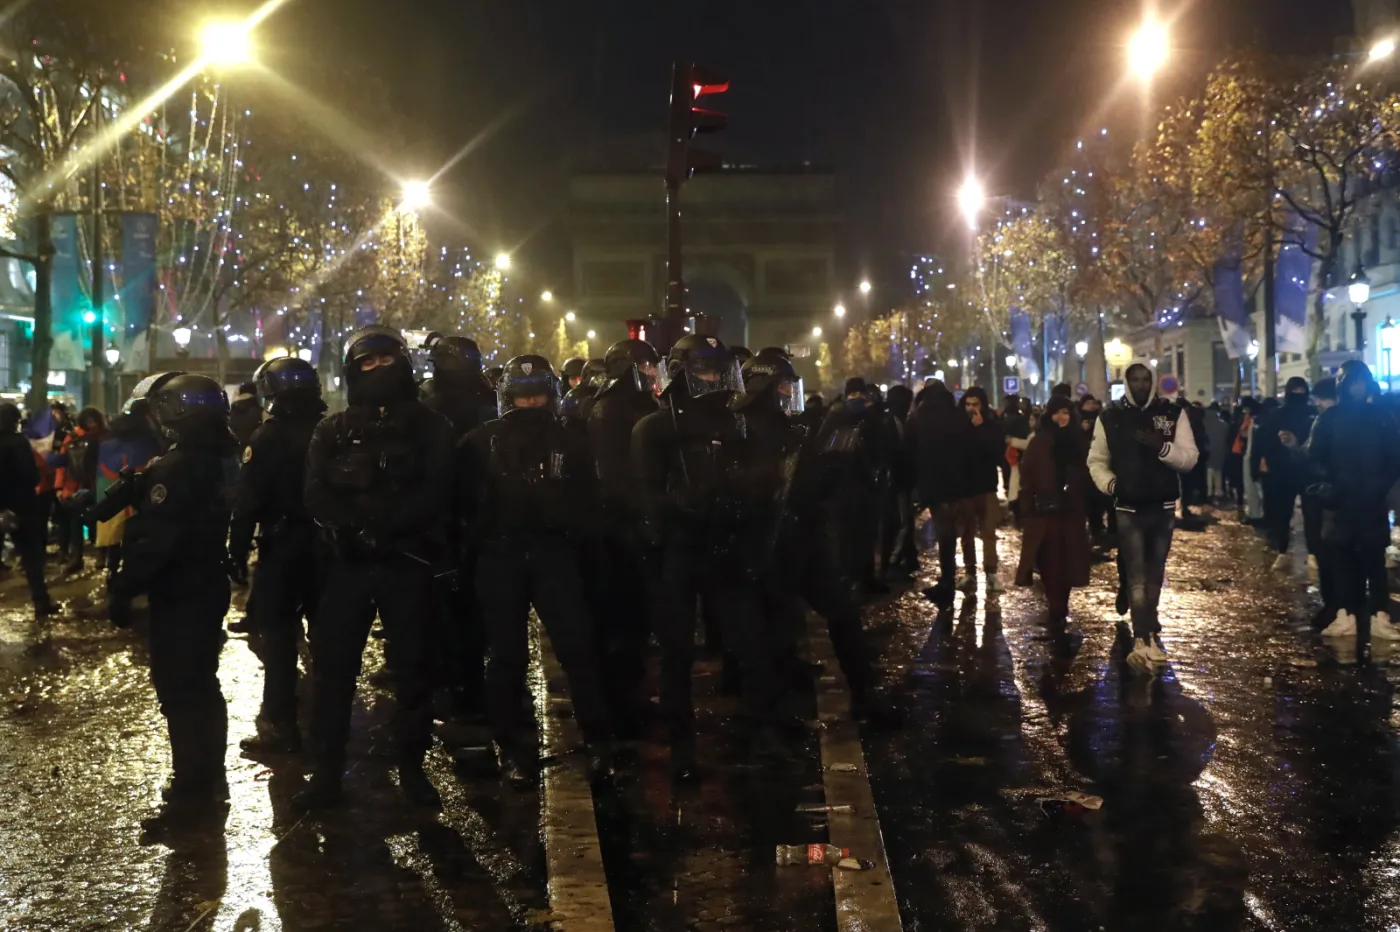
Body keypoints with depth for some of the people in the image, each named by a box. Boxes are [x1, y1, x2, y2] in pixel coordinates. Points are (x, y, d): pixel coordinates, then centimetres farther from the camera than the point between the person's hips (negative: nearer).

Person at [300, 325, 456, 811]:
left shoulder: (429, 427, 5)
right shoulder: (333, 430, 10)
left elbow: (435, 494, -8)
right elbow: (316, 497, -2)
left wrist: (383, 522, -22)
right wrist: (358, 523, -21)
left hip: (409, 561, -1)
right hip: (348, 561, 1)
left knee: (413, 667, 4)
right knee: (332, 666, -1)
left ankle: (411, 768, 15)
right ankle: (326, 771, 6)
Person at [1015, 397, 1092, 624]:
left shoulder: (1079, 440, 8)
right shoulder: (1039, 442, 1)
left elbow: (1087, 473, 8)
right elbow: (1027, 476, -2)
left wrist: (1087, 507, 2)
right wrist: (1027, 508, -8)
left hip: (1072, 509, 2)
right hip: (1044, 509, -2)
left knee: (1067, 560, 4)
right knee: (1049, 561, -5)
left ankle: (1059, 606, 13)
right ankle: (1057, 607, -1)